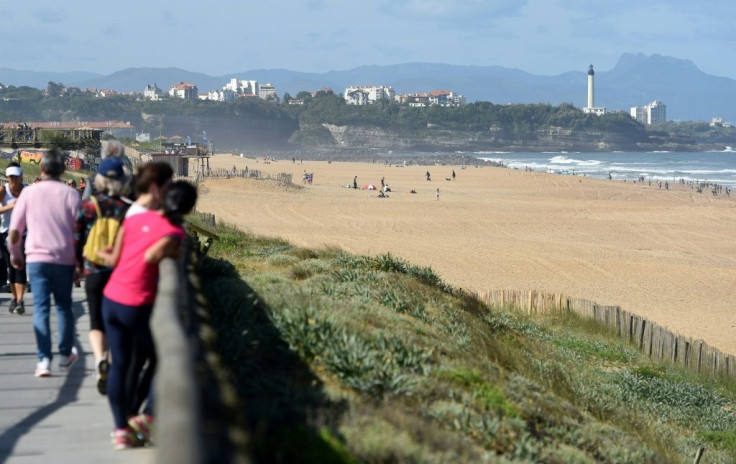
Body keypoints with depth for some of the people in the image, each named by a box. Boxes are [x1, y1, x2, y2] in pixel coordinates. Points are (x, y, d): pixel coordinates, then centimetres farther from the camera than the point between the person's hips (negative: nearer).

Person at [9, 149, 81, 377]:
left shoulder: (29, 192, -1)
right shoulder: (70, 194, -3)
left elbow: (14, 232, 1)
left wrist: (15, 254, 17)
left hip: (36, 258, 0)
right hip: (65, 259, 0)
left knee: (40, 307, 2)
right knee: (64, 306, 16)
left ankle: (44, 359, -8)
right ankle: (65, 354, 26)